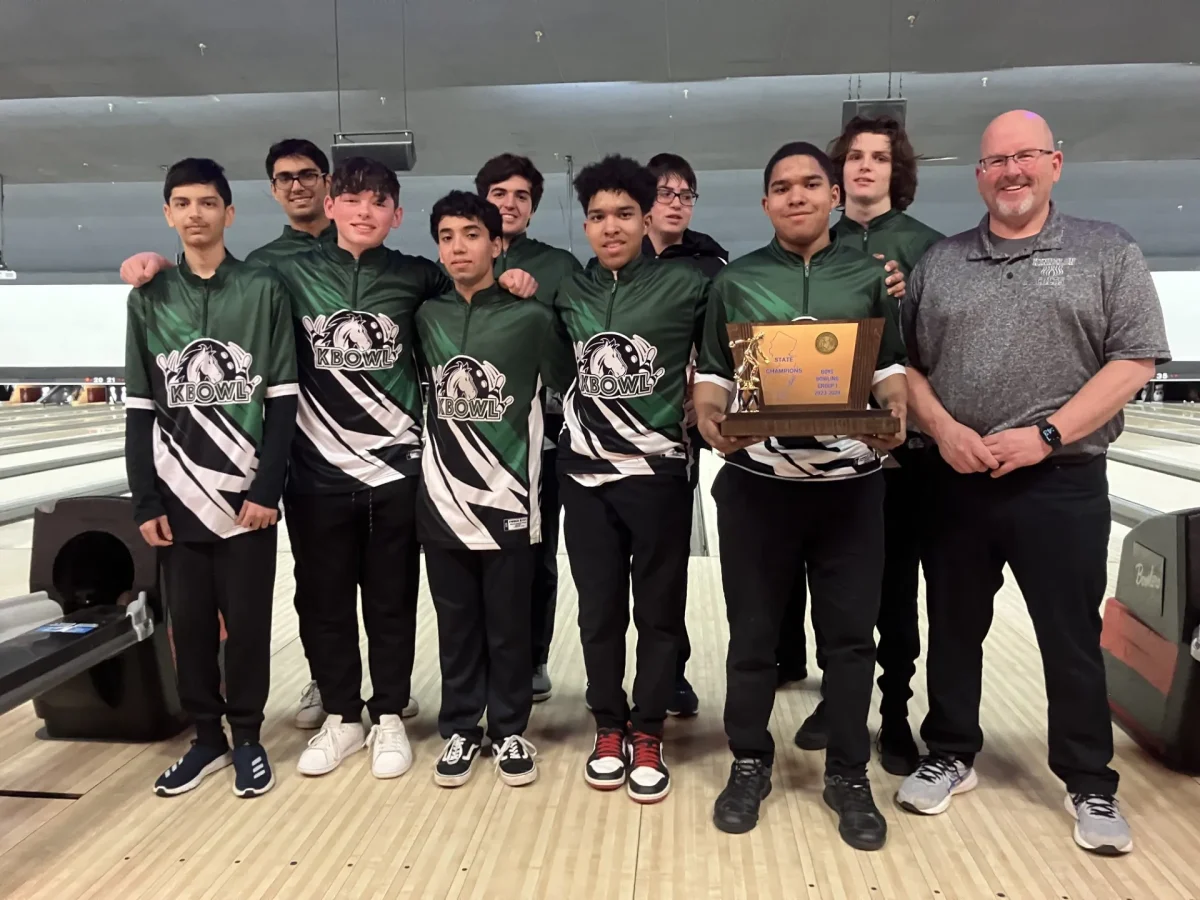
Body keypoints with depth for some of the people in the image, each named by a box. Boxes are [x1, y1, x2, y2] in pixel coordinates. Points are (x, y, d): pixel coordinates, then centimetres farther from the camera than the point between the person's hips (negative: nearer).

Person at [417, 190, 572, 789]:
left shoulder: (530, 319, -5)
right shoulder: (426, 318, 5)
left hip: (508, 499, -2)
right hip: (442, 499, 3)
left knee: (508, 627, 8)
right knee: (456, 627, 13)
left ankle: (509, 731, 26)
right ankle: (460, 730, 28)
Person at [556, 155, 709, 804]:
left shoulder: (686, 286, -3)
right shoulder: (566, 294, 7)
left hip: (659, 471, -2)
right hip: (586, 471, 3)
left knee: (658, 609, 6)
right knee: (599, 610, 9)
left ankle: (647, 733, 21)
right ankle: (608, 727, 25)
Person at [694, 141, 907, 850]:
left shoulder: (872, 276, 8)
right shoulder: (736, 280, 7)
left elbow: (893, 366, 9)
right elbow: (712, 372, 7)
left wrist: (895, 412, -12)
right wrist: (709, 414, -14)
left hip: (851, 483, 1)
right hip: (757, 483, 0)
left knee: (850, 633, 8)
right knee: (753, 633, 9)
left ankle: (849, 775, 25)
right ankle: (750, 765, 27)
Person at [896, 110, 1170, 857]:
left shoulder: (1108, 252, 2)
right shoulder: (939, 263, 8)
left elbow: (1135, 359, -6)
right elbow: (905, 362, 7)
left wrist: (1046, 434, -16)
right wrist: (943, 430, -10)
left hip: (1062, 483, -2)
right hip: (956, 481, 3)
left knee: (1072, 640, 7)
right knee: (954, 629, 13)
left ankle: (1091, 785, 24)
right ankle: (952, 756, 31)